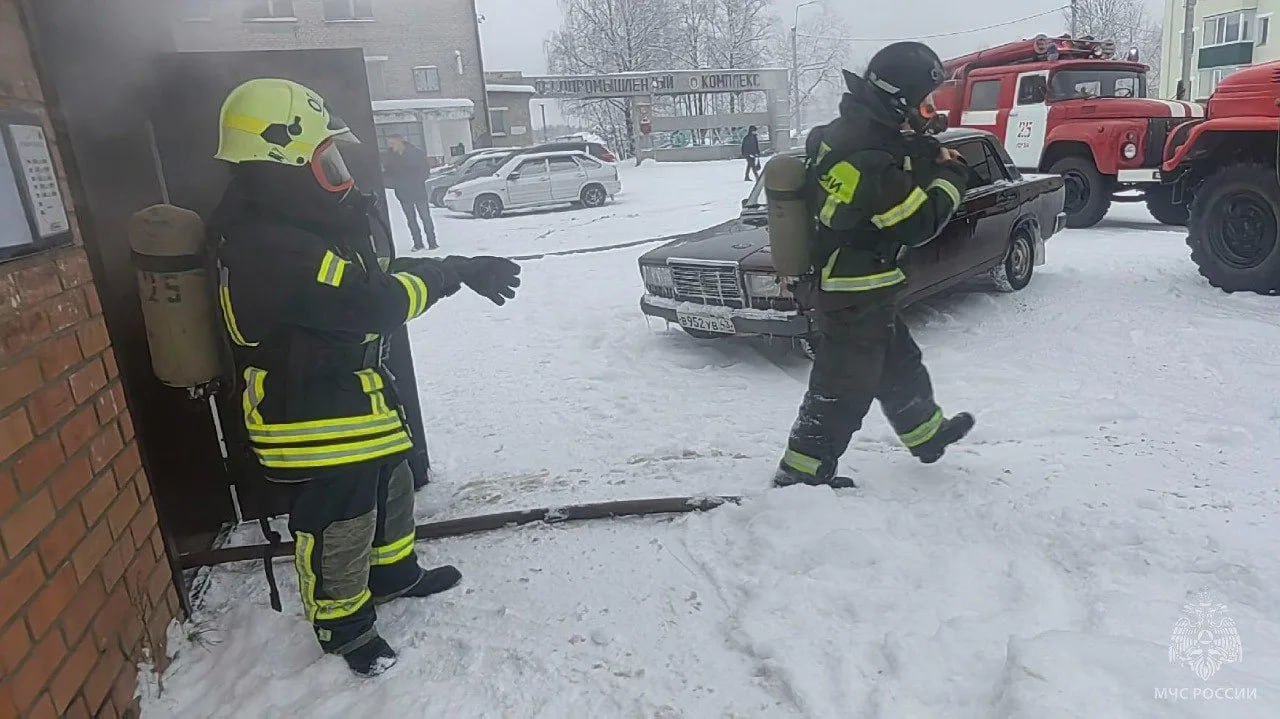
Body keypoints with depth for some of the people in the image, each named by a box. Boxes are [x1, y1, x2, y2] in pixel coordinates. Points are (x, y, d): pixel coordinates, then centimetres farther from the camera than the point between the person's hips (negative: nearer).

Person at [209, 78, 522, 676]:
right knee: (337, 531, 9)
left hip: (352, 399, 10)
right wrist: (454, 273, -19)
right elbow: (376, 304, -33)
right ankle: (344, 627, 33)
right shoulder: (270, 248, -29)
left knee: (391, 490, 26)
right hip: (312, 422, -10)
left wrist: (465, 271, -6)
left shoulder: (297, 225, 5)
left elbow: (378, 275, 5)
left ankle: (395, 573, 49)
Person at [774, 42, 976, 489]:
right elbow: (918, 224, -20)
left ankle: (927, 435, 46)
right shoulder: (868, 158, -27)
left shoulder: (845, 132, 4)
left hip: (835, 282, 10)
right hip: (857, 296, -10)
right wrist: (951, 178, -5)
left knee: (900, 365, 26)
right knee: (843, 388, 2)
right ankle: (801, 474, 13)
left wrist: (930, 162, 2)